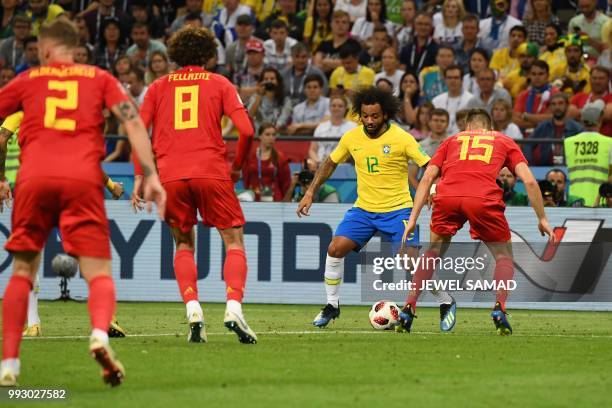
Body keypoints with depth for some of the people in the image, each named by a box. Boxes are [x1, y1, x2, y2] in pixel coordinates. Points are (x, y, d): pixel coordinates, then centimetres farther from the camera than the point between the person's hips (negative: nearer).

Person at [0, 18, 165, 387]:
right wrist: (151, 176, 1)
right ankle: (100, 334, -30)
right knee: (99, 272, 1)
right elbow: (133, 122, 6)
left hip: (34, 178, 1)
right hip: (83, 178, -1)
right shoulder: (100, 79, 19)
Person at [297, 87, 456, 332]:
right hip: (364, 208, 4)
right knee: (335, 249, -13)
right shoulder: (351, 138, 0)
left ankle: (447, 304, 9)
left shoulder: (402, 139, -13)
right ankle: (332, 306, 5)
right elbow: (331, 163, 15)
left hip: (397, 209, -4)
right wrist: (311, 192, 12)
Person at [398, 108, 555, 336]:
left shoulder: (452, 140, 32)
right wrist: (542, 219, 21)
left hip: (446, 197, 2)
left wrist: (413, 218, 20)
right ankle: (499, 308, -4)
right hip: (484, 199, -2)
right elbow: (529, 181, 16)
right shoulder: (504, 141, 29)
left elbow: (427, 178, 21)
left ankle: (408, 310, 17)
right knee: (504, 255, 18)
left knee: (433, 253, 25)